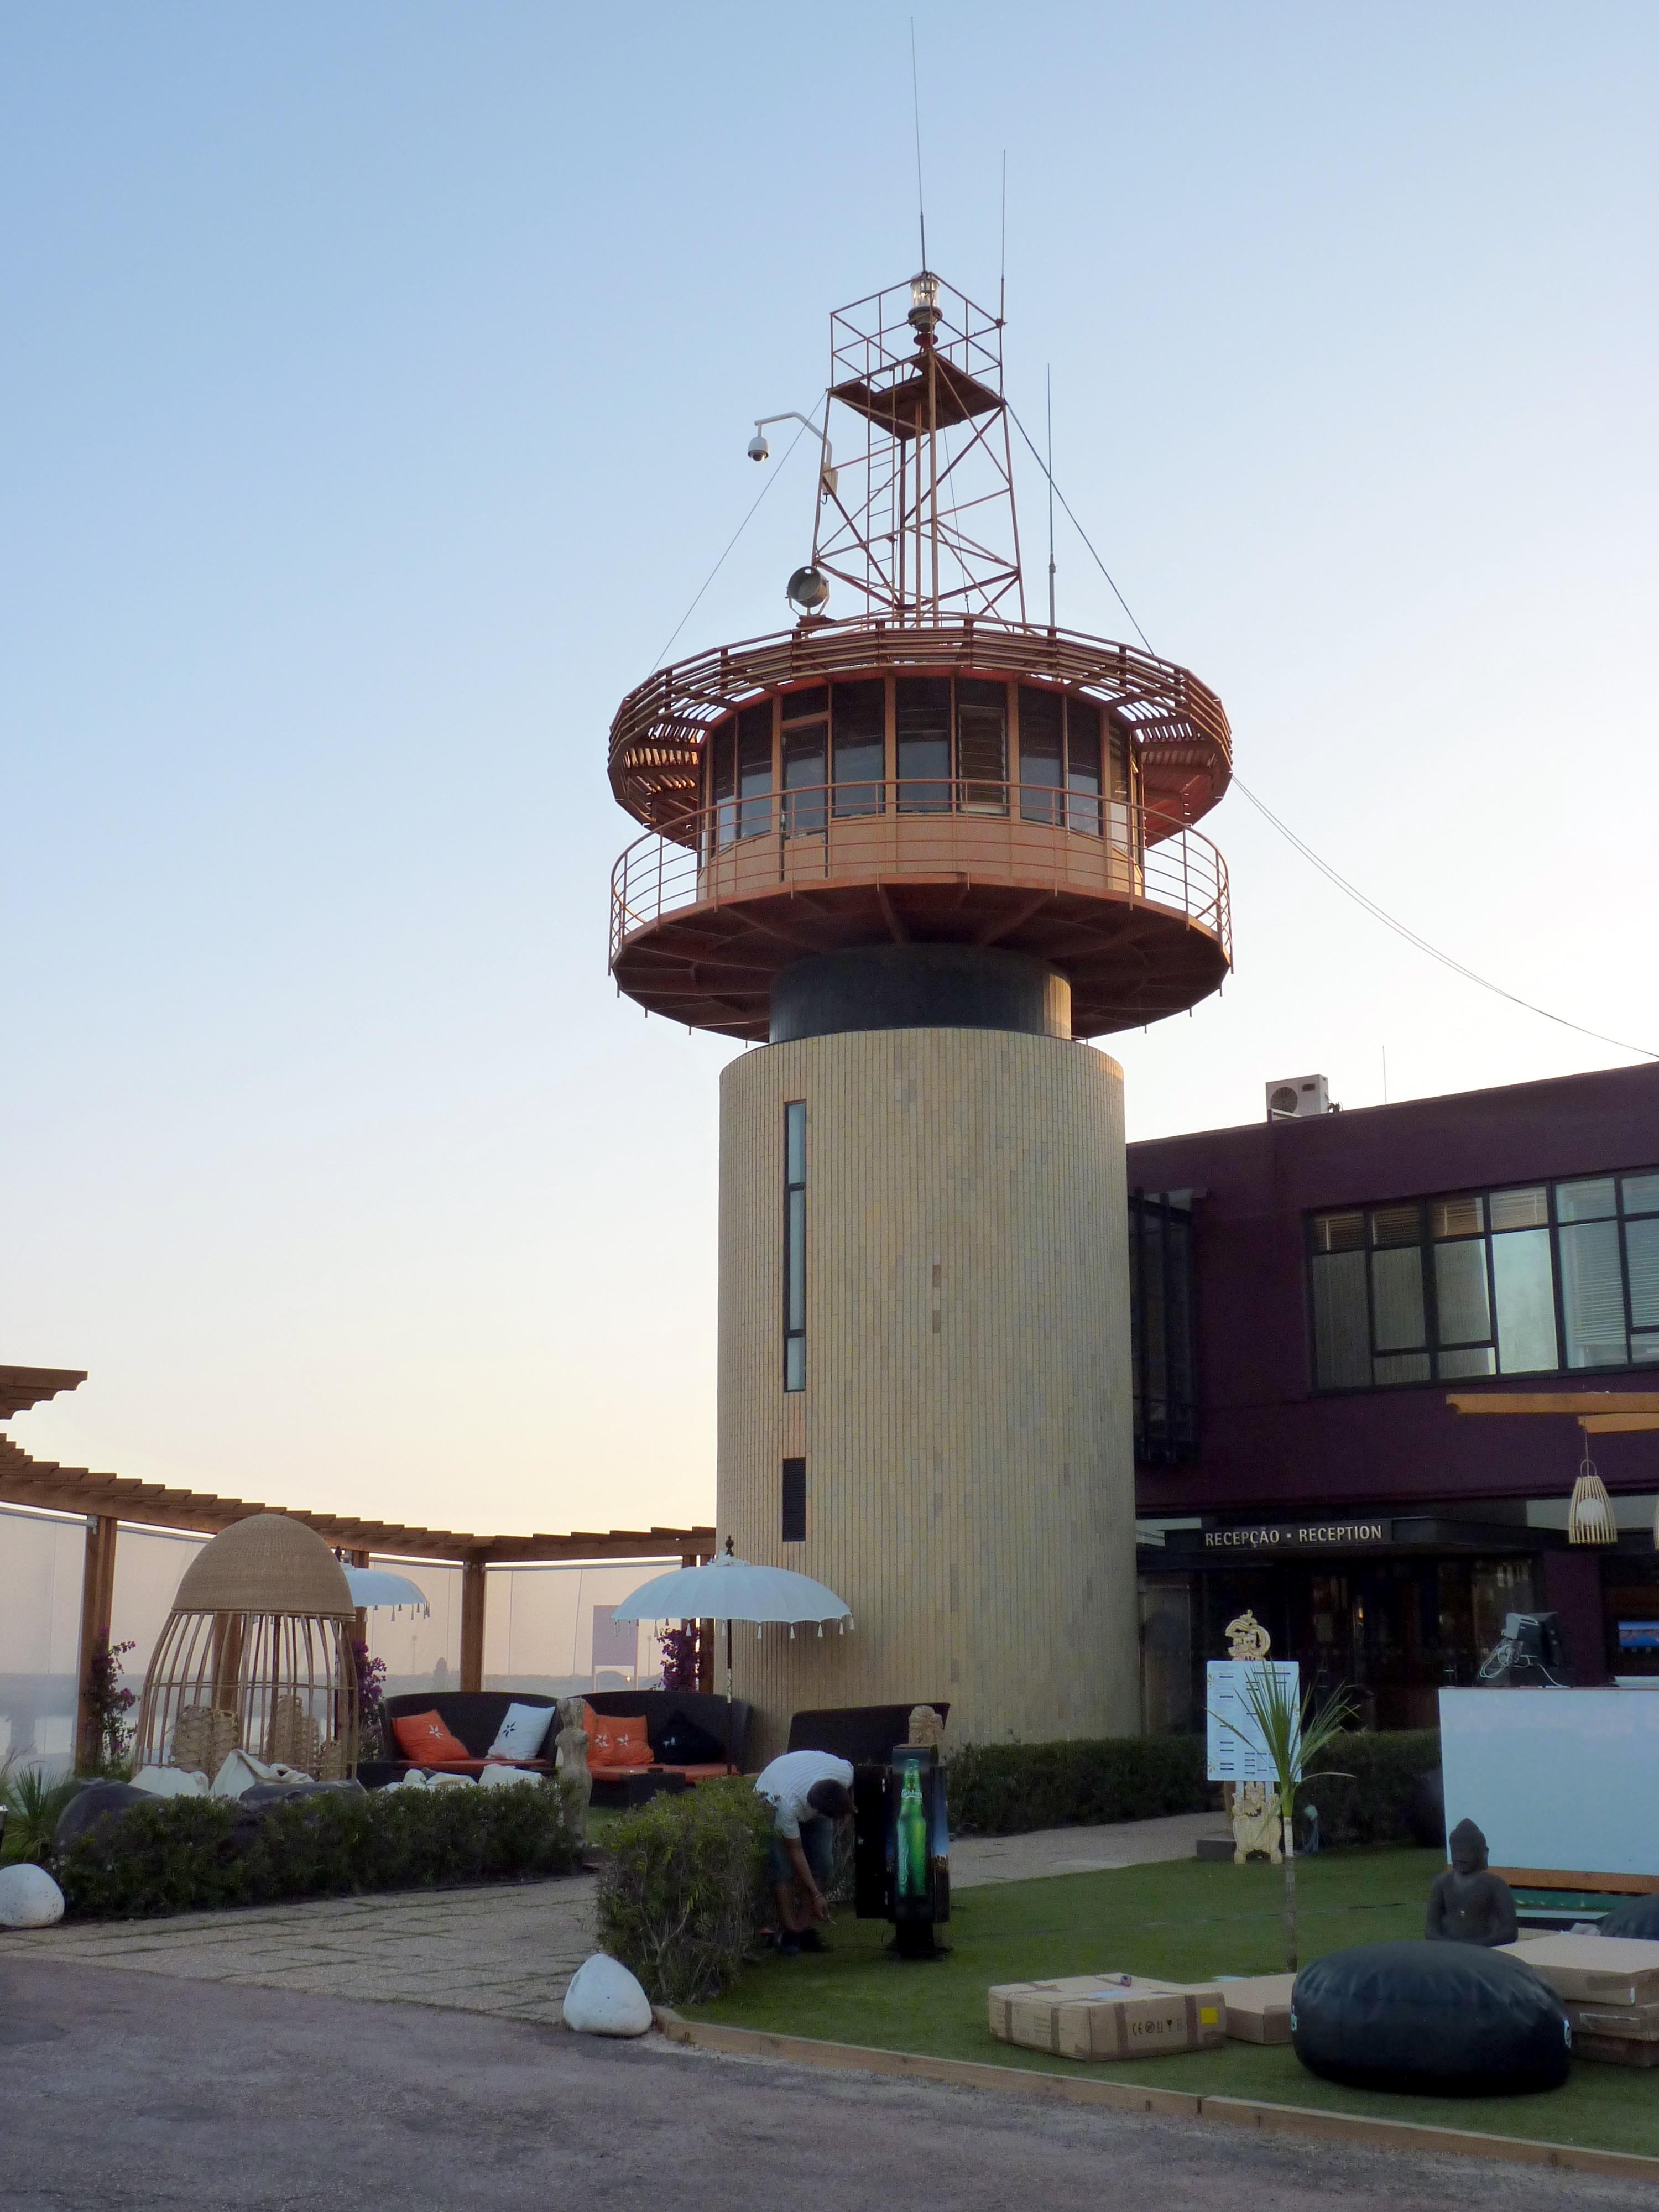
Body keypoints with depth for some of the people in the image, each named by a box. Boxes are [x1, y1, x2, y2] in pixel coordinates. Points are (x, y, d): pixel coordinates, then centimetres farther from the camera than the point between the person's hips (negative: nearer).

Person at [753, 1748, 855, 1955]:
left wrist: (848, 1809, -4)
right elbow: (796, 1851, -29)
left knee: (823, 1862, -9)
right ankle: (787, 1930, -7)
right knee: (782, 1866, -18)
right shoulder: (788, 1803, -42)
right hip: (771, 1800, -4)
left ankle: (806, 1928, -3)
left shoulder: (845, 1771, -35)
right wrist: (816, 1895, -26)